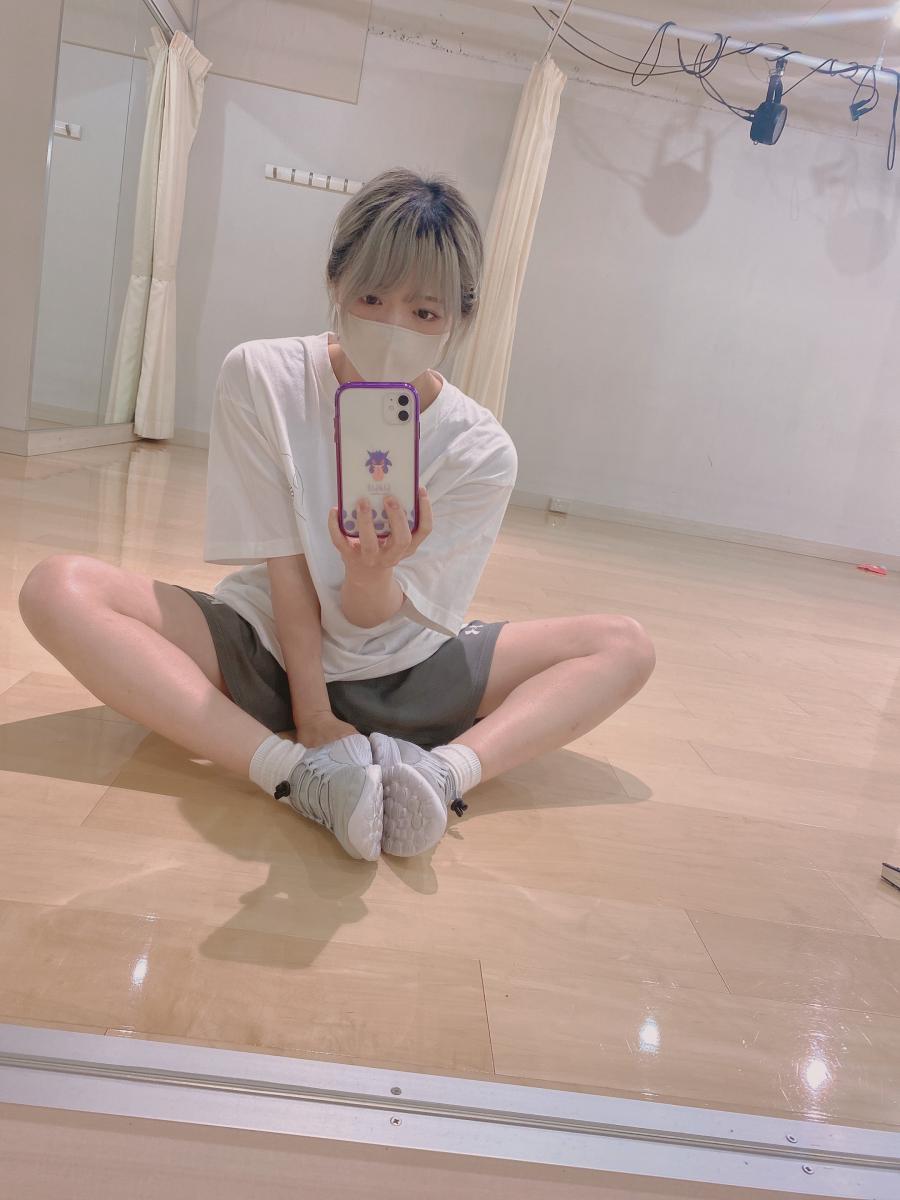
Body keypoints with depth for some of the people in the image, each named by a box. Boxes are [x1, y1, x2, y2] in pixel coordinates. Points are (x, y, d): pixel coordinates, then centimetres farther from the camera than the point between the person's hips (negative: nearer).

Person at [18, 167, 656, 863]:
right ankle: (300, 774, -35)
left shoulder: (483, 451, -15)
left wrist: (372, 571, -39)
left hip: (398, 673, 1)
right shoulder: (259, 379, -14)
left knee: (625, 646, -11)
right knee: (58, 589, -24)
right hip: (263, 649, 0)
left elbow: (371, 621, -16)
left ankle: (445, 768, -35)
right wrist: (312, 713, -18)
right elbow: (285, 565, -14)